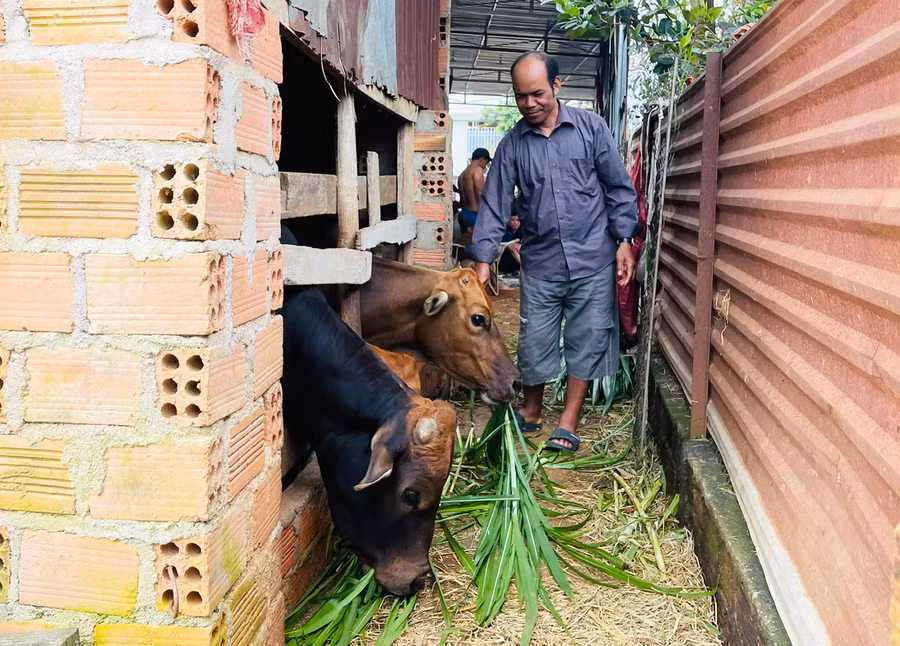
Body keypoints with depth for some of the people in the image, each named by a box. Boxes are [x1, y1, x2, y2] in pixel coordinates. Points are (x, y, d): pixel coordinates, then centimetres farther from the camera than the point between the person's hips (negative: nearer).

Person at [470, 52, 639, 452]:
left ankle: (568, 423, 17)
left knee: (586, 342, 4)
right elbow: (495, 204, 1)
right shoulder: (512, 145, 2)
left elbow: (619, 189, 2)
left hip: (592, 259, -1)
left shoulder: (590, 128, -1)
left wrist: (624, 241, -3)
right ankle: (531, 412, 29)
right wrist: (483, 259, -6)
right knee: (534, 342, 8)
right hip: (540, 263, 1)